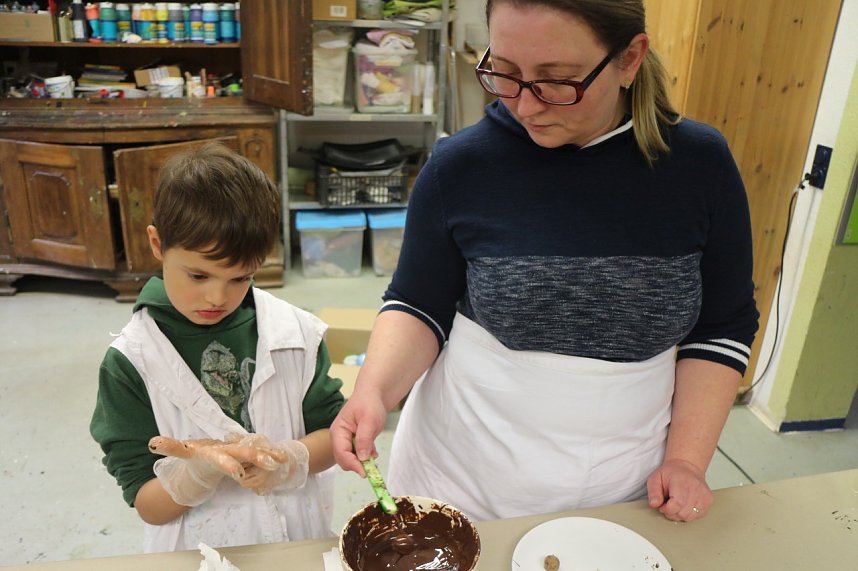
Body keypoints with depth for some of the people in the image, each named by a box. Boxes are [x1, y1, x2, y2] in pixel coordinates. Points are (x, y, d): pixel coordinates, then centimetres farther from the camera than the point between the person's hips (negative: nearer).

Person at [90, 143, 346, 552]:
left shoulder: (295, 333, -11)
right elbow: (148, 507, -11)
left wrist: (286, 460, -23)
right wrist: (200, 469, -29)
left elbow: (332, 435, -5)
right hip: (197, 554, -2)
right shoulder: (131, 362, -14)